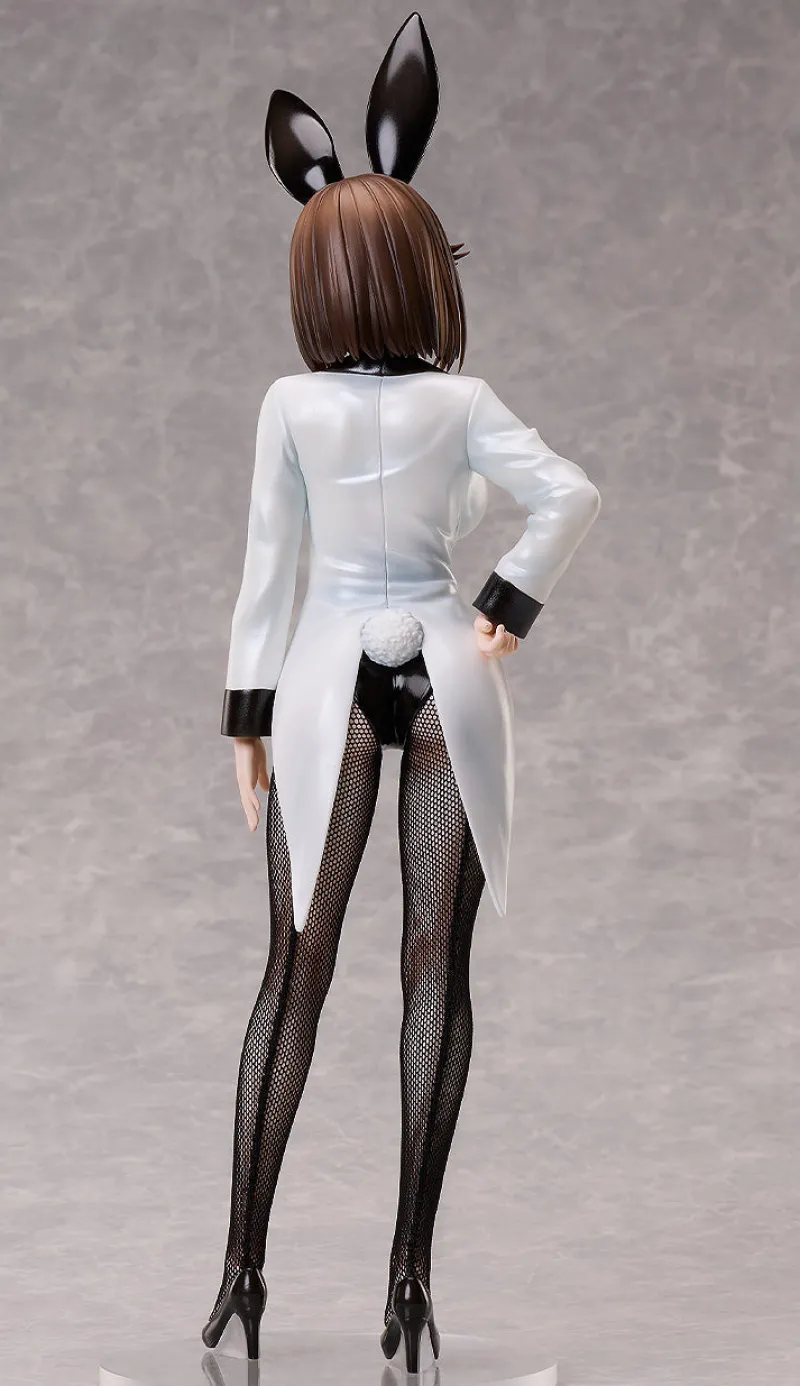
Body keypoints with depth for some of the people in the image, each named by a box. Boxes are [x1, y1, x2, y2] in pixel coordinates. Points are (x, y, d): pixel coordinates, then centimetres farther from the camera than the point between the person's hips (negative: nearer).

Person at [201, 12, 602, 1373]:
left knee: (296, 970, 5)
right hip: (448, 677, 0)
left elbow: (268, 564, -2)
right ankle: (409, 1270, 1)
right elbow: (571, 495, -18)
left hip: (330, 678, 0)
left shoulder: (292, 404, -4)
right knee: (436, 967, 2)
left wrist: (248, 715, 4)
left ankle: (244, 1269, 5)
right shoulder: (460, 401, -5)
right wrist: (507, 608, -6)